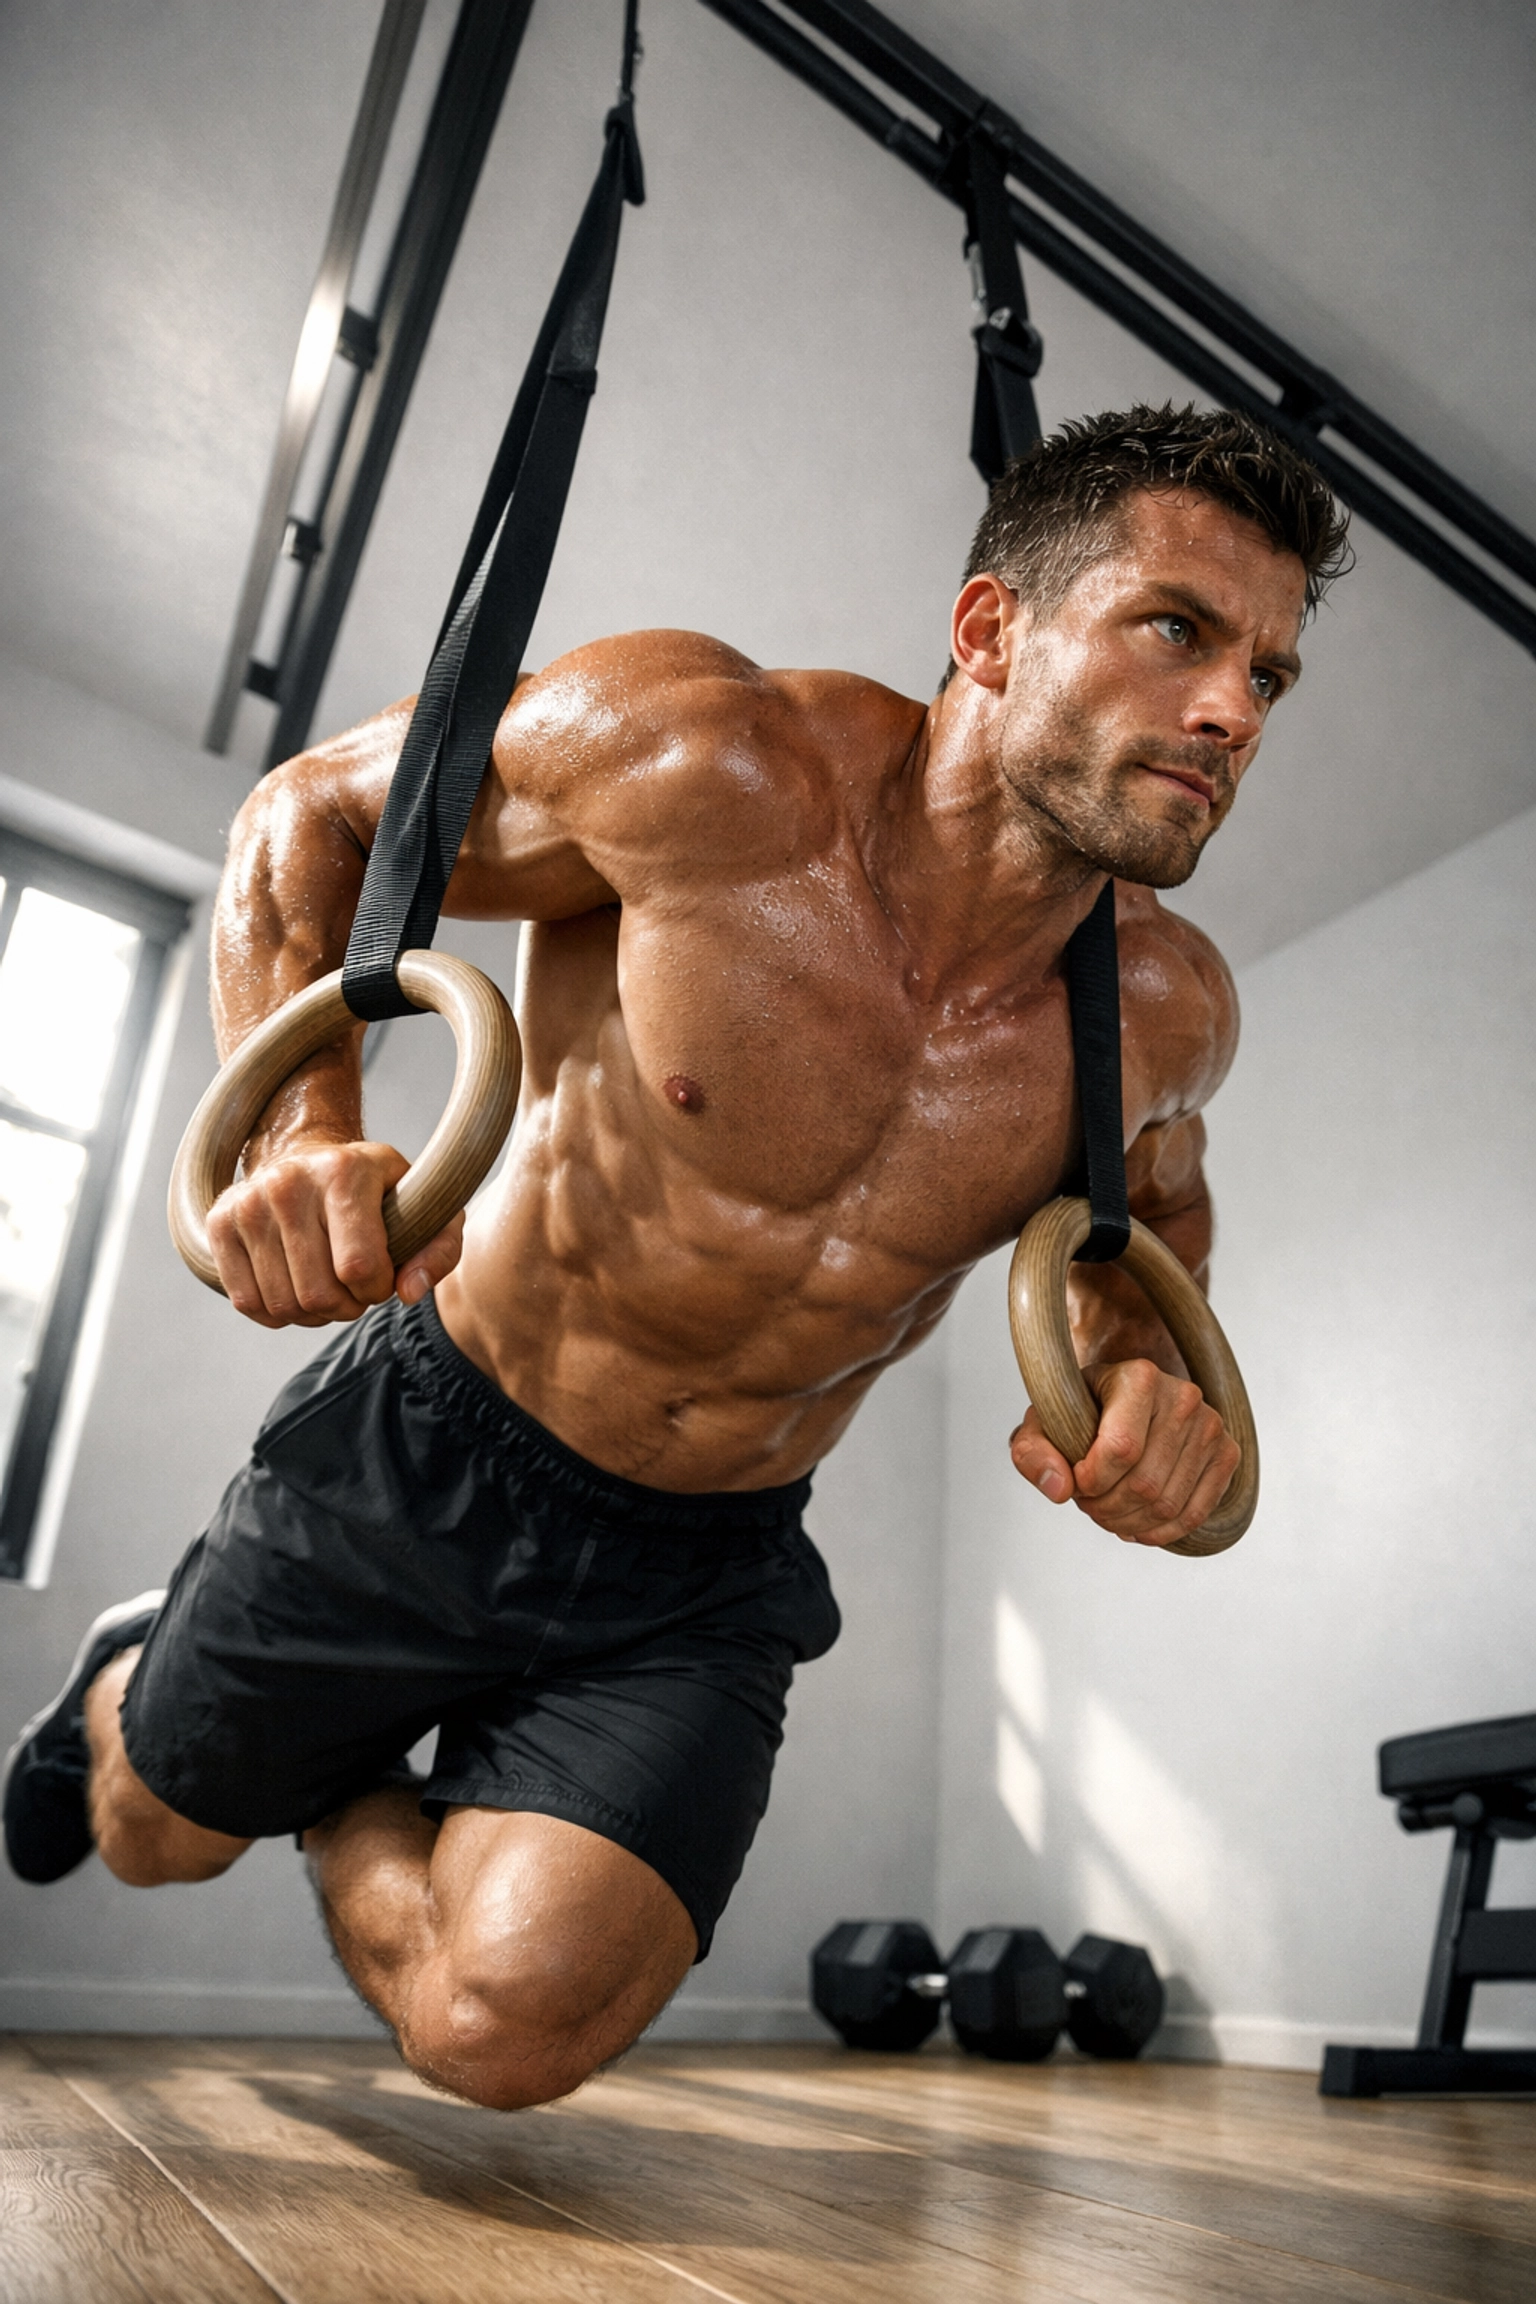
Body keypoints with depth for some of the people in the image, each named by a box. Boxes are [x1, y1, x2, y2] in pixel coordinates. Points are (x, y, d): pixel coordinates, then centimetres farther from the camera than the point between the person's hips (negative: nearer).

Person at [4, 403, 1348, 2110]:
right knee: (149, 1836, 19)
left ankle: (351, 1800, 21)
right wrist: (298, 1125, -25)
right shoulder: (714, 757, -24)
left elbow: (1151, 1191, 14)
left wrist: (1146, 1361, -9)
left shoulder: (1165, 1012, -11)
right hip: (427, 1458, -1)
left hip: (705, 1580, 2)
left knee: (509, 2028, -15)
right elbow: (313, 811, -9)